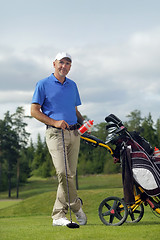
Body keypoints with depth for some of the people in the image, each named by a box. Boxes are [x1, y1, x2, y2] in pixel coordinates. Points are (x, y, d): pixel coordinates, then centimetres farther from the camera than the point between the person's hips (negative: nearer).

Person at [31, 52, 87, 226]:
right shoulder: (43, 85, 3)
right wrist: (55, 122, -13)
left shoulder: (72, 85, 18)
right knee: (63, 172, -19)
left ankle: (58, 215, 9)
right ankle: (76, 205, 2)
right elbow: (34, 111, -1)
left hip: (74, 133, 5)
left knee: (70, 174, 2)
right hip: (55, 133, -5)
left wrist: (83, 122, 4)